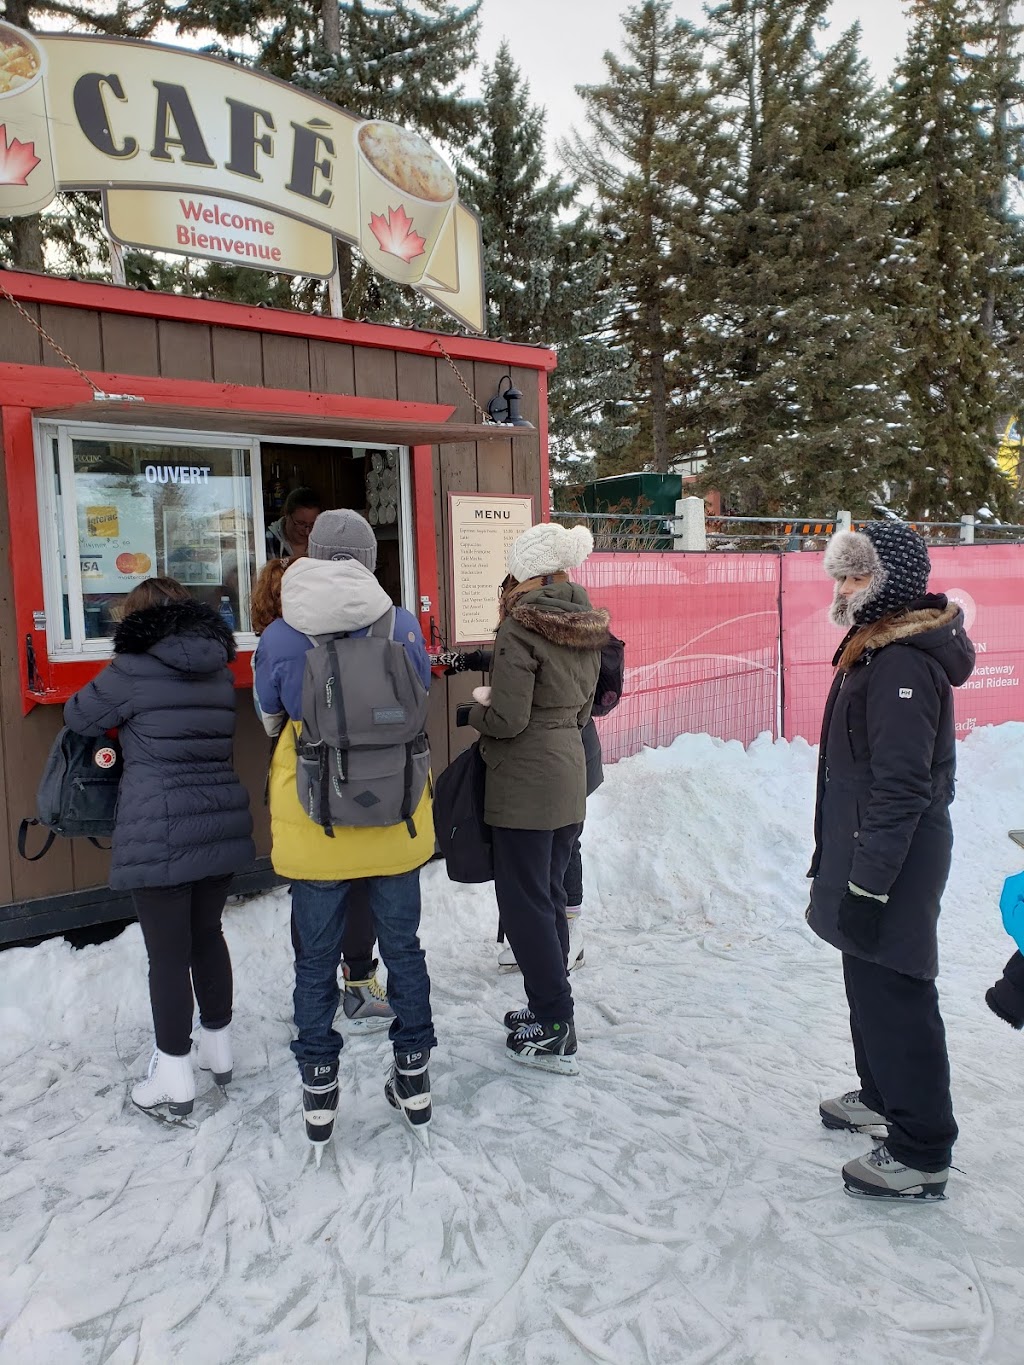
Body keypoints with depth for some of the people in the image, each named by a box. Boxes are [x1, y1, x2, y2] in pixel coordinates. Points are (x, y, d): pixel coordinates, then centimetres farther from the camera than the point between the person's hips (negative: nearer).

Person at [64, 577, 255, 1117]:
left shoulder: (132, 672, -10)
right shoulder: (220, 671, 7)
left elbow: (79, 717, 3)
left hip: (159, 836, -6)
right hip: (221, 826, 6)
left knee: (168, 953, 4)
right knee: (207, 935, 20)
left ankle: (175, 1081, 16)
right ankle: (218, 1051, 34)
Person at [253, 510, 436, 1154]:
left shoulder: (279, 637, -10)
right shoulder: (402, 625, -9)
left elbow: (270, 720, 7)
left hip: (315, 828, -1)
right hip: (395, 821, 1)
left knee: (316, 960, 14)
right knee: (403, 946, 17)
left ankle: (319, 1094, 26)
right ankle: (414, 1076, 31)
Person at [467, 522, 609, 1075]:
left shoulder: (521, 627, -17)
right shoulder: (587, 626, 8)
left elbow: (508, 718, -20)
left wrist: (479, 709, -1)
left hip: (525, 781, -8)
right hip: (569, 772, 8)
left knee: (524, 900, 2)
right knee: (549, 895, 18)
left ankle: (553, 1030, 9)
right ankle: (551, 1009, 29)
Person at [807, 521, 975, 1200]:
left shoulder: (904, 664, -22)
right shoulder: (878, 649, 11)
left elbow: (901, 787, -25)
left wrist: (868, 883, -22)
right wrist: (840, 859, 22)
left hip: (893, 863, -10)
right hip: (865, 850, 10)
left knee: (895, 996, 0)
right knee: (869, 982, 22)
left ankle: (921, 1155, 14)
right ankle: (883, 1095, 40)